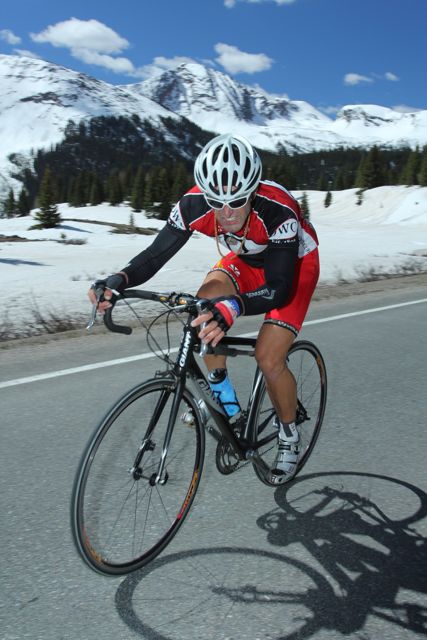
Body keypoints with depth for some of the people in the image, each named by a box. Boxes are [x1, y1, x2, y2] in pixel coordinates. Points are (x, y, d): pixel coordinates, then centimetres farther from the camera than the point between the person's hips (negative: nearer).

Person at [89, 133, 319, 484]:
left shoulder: (278, 211, -39)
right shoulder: (195, 204, -28)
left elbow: (278, 290, -42)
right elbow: (157, 253, -24)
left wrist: (234, 306, -61)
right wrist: (119, 280, -43)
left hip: (294, 264, -4)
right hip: (245, 260, 4)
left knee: (268, 358, -16)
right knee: (205, 304, -26)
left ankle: (289, 437, 12)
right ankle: (224, 400, -3)